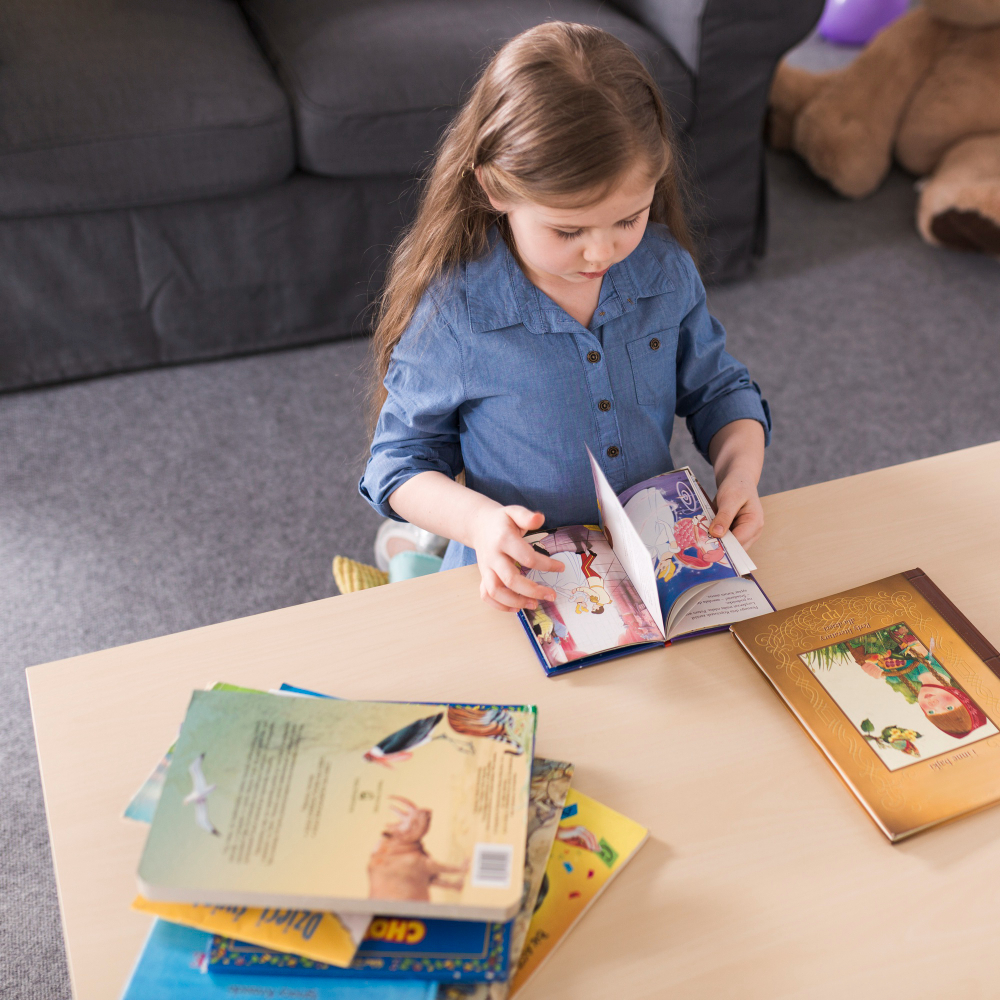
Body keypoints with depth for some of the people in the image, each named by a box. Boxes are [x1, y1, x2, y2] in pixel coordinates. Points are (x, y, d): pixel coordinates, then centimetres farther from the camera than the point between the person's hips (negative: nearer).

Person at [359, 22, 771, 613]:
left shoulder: (666, 269, -2)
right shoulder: (450, 312, -14)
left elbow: (719, 389, 12)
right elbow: (401, 459, -4)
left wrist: (740, 472, -8)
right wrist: (477, 519, -22)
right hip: (521, 585, -1)